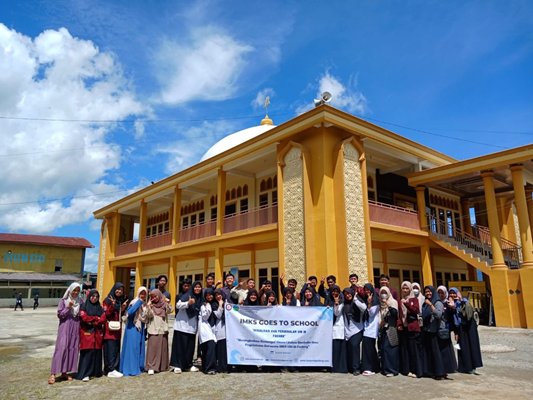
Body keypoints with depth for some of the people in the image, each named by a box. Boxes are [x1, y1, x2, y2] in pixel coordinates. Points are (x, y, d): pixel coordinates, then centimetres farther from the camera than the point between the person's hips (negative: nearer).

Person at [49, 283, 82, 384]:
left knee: (73, 349, 4)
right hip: (65, 327, -4)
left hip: (76, 328, 4)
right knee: (61, 348, -12)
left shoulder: (80, 302, 8)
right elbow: (59, 314, -4)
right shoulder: (63, 301, 0)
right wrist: (68, 307, -16)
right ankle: (53, 374, -9)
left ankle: (64, 373, 16)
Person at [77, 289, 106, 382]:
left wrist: (93, 322, -9)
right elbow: (84, 317, -10)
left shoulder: (99, 307, 15)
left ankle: (96, 372, 12)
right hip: (87, 333, -4)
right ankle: (85, 374, -7)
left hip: (97, 333, 4)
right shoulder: (84, 306, 5)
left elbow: (103, 319, 3)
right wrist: (96, 318, -3)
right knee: (87, 353, -10)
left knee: (97, 353, 3)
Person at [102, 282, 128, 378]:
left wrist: (123, 308, 0)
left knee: (117, 348, 7)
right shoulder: (107, 301, -5)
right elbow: (106, 314, -12)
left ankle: (115, 368, 12)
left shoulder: (121, 301, 15)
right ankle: (111, 370, -6)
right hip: (110, 328, -7)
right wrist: (112, 305, -25)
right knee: (111, 348, -8)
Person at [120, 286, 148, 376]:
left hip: (141, 328, 7)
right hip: (133, 327, -7)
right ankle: (130, 369, 1)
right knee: (132, 347, -6)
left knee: (140, 347, 11)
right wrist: (139, 302, -24)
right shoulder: (134, 302, -10)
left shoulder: (145, 304, 9)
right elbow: (129, 312, -28)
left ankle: (139, 367, 21)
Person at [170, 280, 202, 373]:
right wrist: (188, 303, -27)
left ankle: (188, 365, 17)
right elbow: (178, 305, -15)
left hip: (192, 327, 6)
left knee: (190, 346, 8)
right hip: (182, 325, -6)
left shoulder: (200, 299, 13)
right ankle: (178, 365, 4)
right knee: (181, 345, -3)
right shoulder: (187, 296, -5)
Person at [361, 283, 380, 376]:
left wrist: (369, 303, -22)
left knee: (368, 345, -12)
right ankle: (374, 367, 14)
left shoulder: (375, 300, -6)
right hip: (367, 326, 7)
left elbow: (371, 313, -12)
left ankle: (370, 368, -8)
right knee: (370, 346, 7)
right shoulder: (366, 299, 16)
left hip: (372, 326, -7)